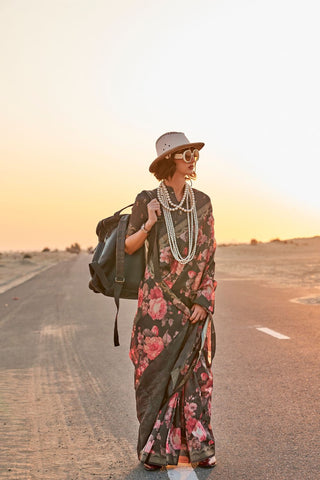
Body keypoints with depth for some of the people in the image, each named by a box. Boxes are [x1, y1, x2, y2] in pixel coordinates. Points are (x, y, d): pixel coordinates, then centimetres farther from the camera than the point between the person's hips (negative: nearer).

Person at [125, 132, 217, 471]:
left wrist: (204, 301, -3)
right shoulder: (146, 201, -3)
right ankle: (155, 448, 15)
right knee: (157, 370, 2)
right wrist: (148, 225, -15)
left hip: (195, 302, 3)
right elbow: (129, 247, 5)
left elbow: (209, 255, 5)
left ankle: (196, 445, 17)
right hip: (158, 301, -2)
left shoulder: (202, 202, 5)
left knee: (195, 372, 5)